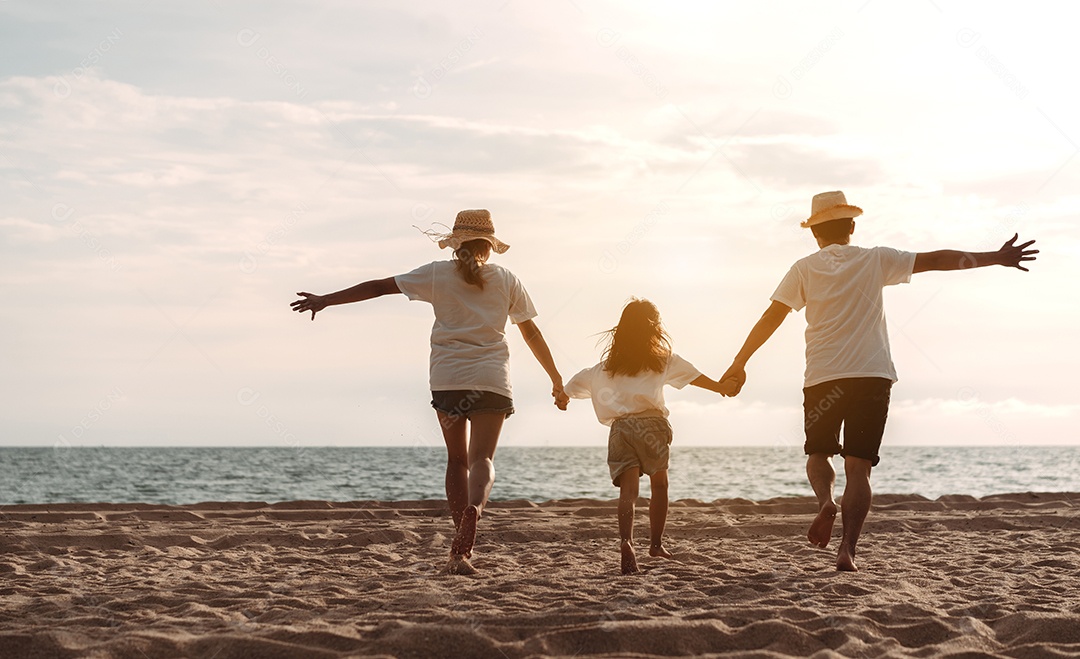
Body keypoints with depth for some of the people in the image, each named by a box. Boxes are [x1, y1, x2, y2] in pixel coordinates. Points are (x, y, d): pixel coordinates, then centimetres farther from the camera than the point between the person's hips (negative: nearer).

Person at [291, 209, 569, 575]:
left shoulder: (438, 274, 6)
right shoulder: (506, 279, 9)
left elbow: (379, 287, 5)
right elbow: (532, 332, 12)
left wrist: (326, 300, 12)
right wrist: (557, 380, 20)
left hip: (447, 377, 1)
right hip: (491, 378, -1)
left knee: (457, 459, 12)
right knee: (481, 458, -5)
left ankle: (462, 550, 6)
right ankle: (474, 507, -40)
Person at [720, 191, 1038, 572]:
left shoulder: (805, 269, 5)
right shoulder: (876, 261, 7)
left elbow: (771, 318, 1)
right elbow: (936, 260, 5)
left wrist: (739, 364, 8)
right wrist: (997, 258, 8)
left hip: (823, 377, 0)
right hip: (872, 374, 0)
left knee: (818, 453, 18)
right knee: (858, 465, 2)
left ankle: (825, 502, -14)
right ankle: (847, 551, -13)